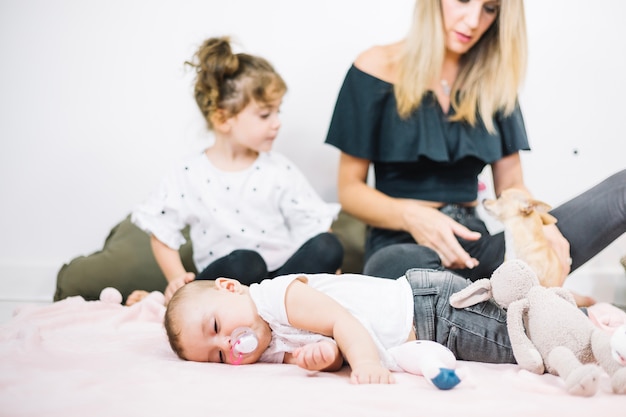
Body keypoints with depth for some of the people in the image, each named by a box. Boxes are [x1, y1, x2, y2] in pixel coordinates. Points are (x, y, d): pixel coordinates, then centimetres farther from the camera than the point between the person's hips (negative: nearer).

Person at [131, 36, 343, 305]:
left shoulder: (280, 171, 6)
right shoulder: (189, 177, 1)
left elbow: (313, 228, 5)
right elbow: (161, 232, 7)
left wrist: (328, 271, -12)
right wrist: (178, 280, -6)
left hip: (281, 274, 4)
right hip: (224, 279, -3)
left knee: (328, 247, -25)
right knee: (244, 262, -36)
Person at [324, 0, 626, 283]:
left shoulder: (493, 81, 12)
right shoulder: (378, 69, 1)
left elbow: (511, 187, 12)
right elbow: (350, 189, 0)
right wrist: (411, 216, -20)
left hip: (475, 243, 4)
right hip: (402, 244, -3)